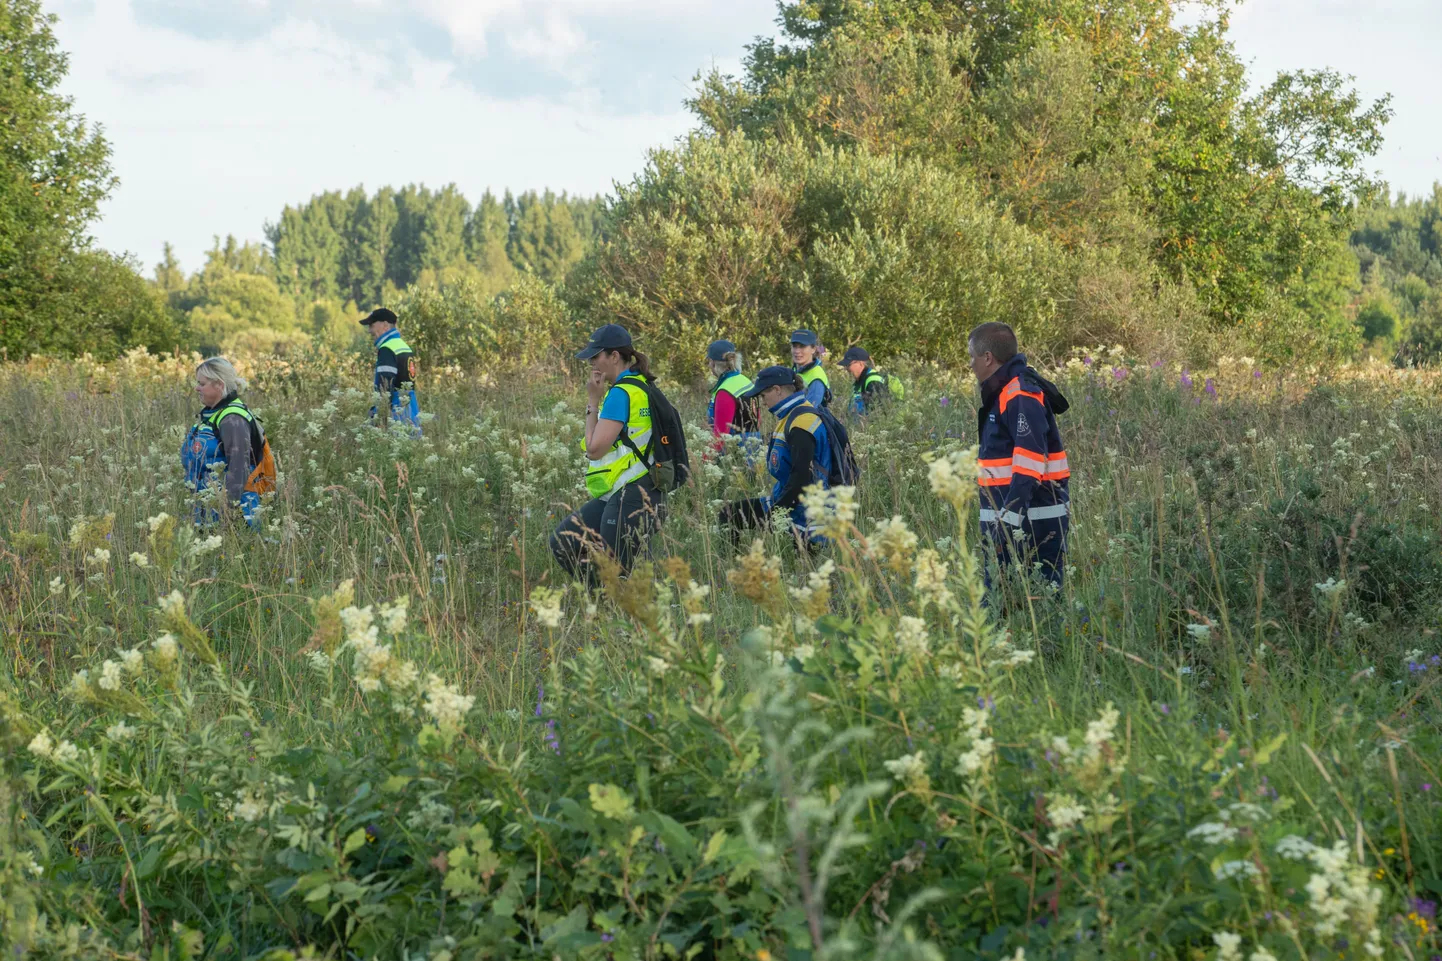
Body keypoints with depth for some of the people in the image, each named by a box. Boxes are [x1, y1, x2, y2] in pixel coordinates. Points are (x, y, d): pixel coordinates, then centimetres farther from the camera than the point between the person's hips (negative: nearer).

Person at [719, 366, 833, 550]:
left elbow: (802, 475, -24)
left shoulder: (802, 421, -19)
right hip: (785, 499, 10)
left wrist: (776, 511, -20)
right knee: (729, 515, 7)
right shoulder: (791, 416, 13)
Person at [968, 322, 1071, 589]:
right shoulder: (1002, 393, 17)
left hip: (1031, 523, -10)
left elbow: (1029, 466, -23)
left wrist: (1009, 519, -27)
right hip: (1007, 518, 10)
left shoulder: (1021, 395, -15)